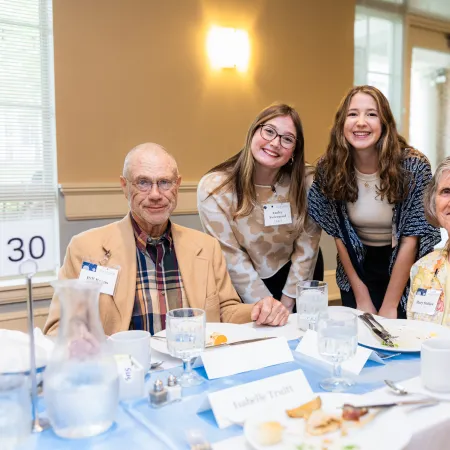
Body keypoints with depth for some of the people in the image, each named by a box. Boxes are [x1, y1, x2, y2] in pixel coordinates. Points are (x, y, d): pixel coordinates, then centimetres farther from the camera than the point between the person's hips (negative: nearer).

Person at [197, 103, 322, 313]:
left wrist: (288, 302, -10)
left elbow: (307, 245, -10)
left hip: (299, 278, 2)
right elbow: (232, 258, -19)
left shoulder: (306, 182, -16)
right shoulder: (214, 188, -23)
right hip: (244, 288, -2)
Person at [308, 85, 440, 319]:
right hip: (356, 269, 2)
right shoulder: (328, 168, -13)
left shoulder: (414, 166, -20)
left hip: (404, 271, -2)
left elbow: (410, 240, -18)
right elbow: (338, 235, -6)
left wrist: (389, 306, -17)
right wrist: (361, 295, -6)